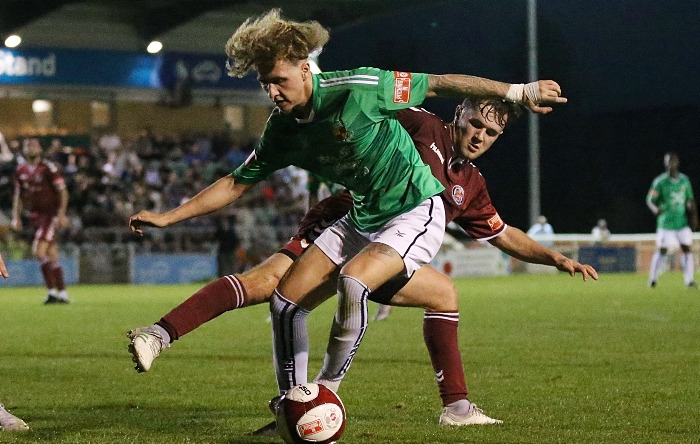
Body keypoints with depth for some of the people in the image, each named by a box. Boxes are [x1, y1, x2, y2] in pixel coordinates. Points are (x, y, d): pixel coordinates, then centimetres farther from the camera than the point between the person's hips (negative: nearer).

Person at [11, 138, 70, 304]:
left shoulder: (48, 168, -10)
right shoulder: (20, 171, 9)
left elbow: (63, 192, -10)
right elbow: (19, 196, 19)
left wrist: (61, 214, -18)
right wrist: (16, 217, 11)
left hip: (50, 214, -6)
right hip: (35, 215, 6)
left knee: (39, 251, -17)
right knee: (52, 256, 8)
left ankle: (52, 291, -12)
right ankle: (62, 294, 13)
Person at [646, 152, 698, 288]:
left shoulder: (684, 180, 6)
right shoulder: (660, 182, -7)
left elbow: (690, 200, 16)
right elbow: (650, 200, -6)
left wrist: (693, 216, 8)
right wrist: (656, 210, -26)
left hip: (682, 222, 4)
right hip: (666, 222, -4)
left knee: (686, 248, -3)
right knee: (662, 250, 0)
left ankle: (689, 280, 0)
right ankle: (653, 279, 14)